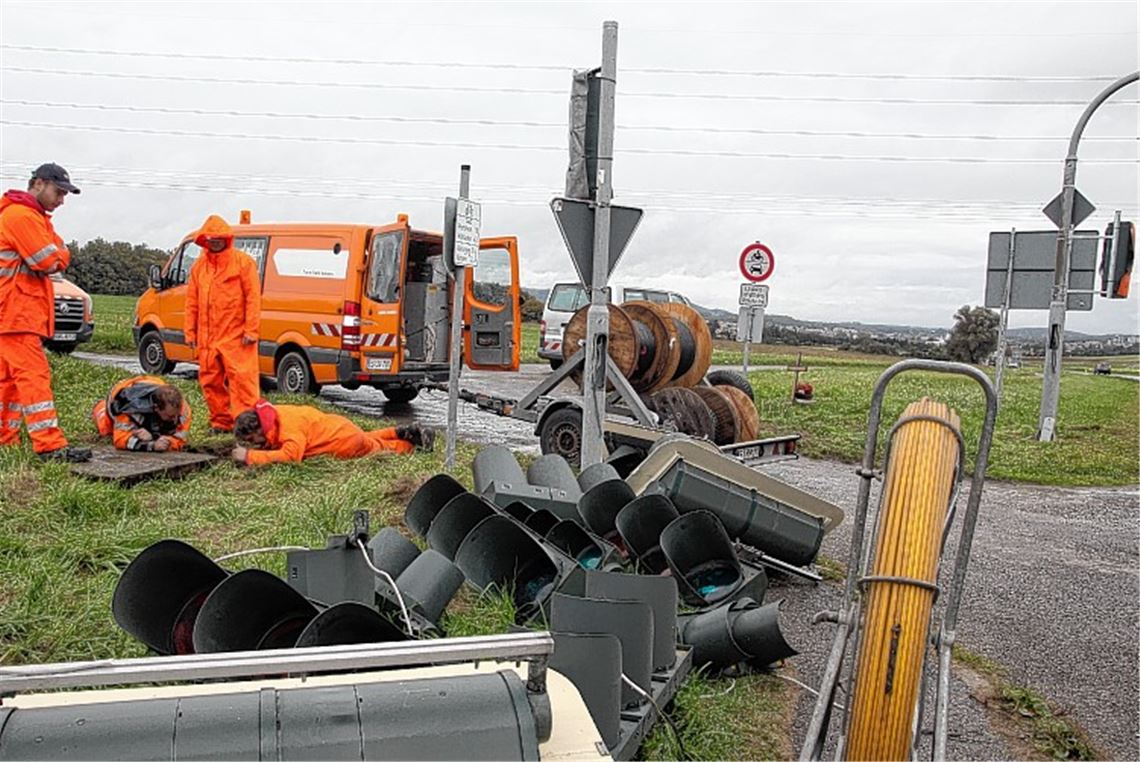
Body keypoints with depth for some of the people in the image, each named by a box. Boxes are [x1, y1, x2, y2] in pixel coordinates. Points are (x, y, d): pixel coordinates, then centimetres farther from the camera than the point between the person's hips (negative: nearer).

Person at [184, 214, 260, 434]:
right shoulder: (199, 267, 16)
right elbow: (192, 302, 18)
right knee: (210, 380, 9)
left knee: (241, 378, -11)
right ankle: (221, 421, 20)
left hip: (236, 336, -6)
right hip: (207, 337, 6)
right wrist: (190, 332, 12)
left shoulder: (243, 262, -1)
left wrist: (251, 330, -13)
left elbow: (253, 297, -7)